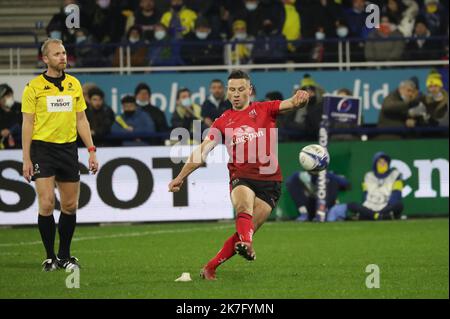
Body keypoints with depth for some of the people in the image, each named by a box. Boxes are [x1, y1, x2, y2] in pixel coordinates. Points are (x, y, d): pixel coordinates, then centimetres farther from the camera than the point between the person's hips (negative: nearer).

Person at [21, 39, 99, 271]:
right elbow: (27, 124, -2)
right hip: (43, 149, -4)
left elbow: (81, 120, 13)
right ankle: (50, 257, 1)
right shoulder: (34, 86, -3)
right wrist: (26, 159, -8)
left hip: (68, 148, 4)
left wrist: (91, 150, 6)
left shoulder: (74, 84, 9)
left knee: (70, 205, 5)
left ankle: (64, 256, 17)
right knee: (46, 204, -11)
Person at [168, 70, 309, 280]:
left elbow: (289, 105, -8)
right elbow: (202, 152, 10)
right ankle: (246, 245, -57)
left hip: (269, 180, 0)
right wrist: (180, 177, 2)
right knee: (244, 206, -34)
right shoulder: (223, 122, 12)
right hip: (241, 178, 0)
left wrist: (299, 100, -34)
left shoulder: (265, 110, 8)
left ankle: (210, 268, -1)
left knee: (247, 230, -8)